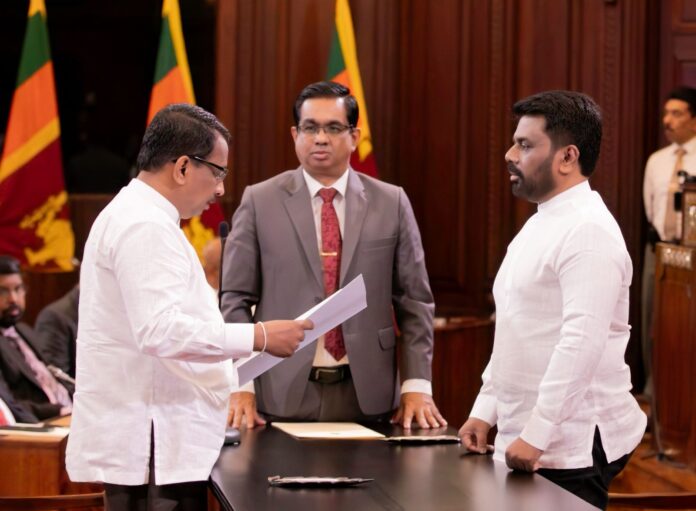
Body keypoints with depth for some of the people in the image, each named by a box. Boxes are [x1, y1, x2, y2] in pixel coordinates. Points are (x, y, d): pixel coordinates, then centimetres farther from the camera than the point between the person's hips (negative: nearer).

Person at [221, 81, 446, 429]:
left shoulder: (391, 204, 6)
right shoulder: (258, 202, 2)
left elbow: (414, 302, 6)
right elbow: (235, 299, 2)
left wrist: (417, 386, -1)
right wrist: (241, 386, -6)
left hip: (367, 396, 1)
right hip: (283, 394, -1)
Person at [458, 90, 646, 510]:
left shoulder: (589, 231, -16)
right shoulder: (539, 225, 15)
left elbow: (582, 342, -23)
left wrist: (535, 435, -24)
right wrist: (485, 411, 15)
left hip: (573, 448, -9)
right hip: (527, 442, 9)